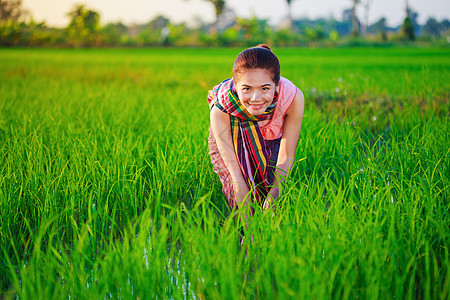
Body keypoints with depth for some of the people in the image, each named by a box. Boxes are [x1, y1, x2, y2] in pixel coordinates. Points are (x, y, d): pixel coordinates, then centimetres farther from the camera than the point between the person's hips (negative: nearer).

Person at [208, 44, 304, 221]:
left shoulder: (293, 98, -36)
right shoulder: (220, 111, -39)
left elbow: (286, 157, -25)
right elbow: (237, 176, -37)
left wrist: (273, 196, -35)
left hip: (272, 141, 2)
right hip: (230, 140, -1)